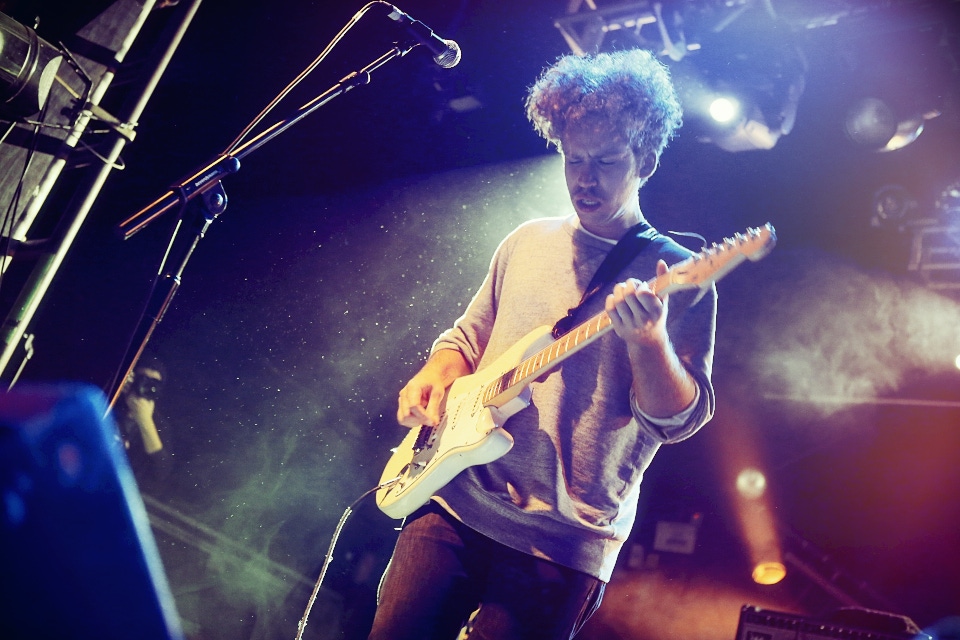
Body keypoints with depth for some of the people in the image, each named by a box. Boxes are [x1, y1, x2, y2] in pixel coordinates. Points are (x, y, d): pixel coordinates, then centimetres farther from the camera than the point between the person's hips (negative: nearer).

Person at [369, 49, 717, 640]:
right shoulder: (528, 241, 11)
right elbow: (468, 336, 21)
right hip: (453, 502, 4)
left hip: (562, 543, -4)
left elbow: (679, 419, -9)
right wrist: (436, 373, -1)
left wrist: (647, 338, -28)